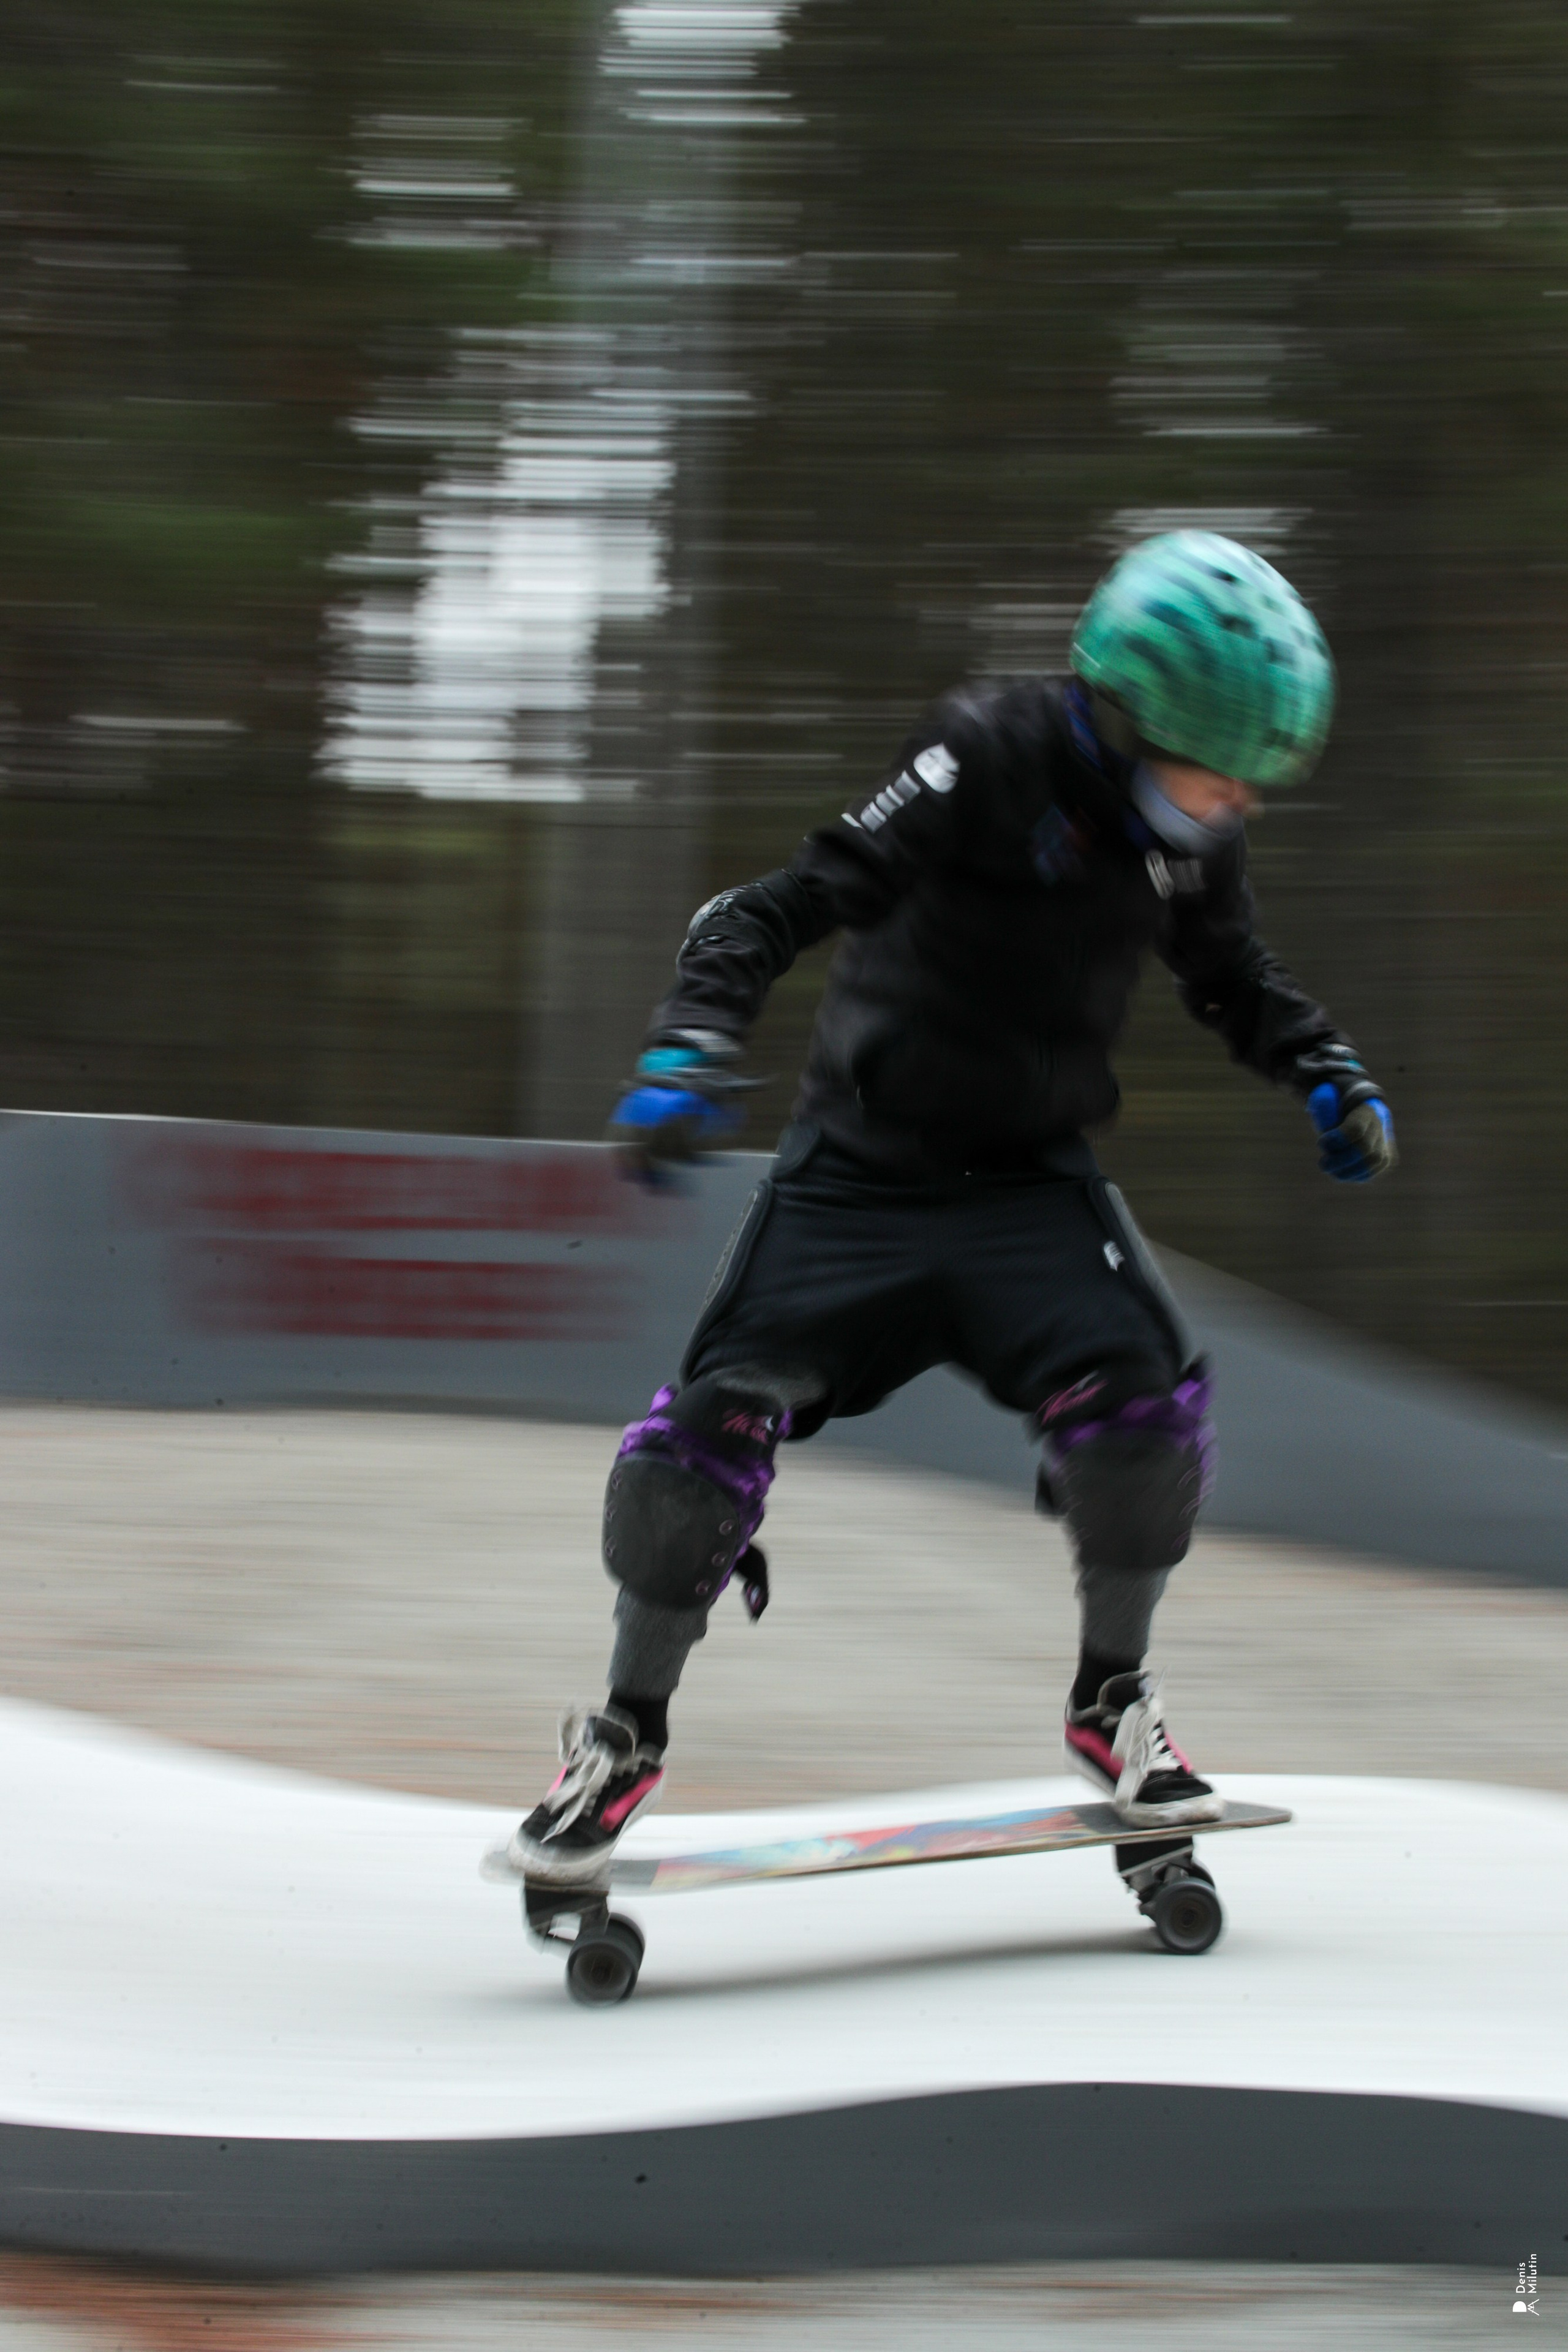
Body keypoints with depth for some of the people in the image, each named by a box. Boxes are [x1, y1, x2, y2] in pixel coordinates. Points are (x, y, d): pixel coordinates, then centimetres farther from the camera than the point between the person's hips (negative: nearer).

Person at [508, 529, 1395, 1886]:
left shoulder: (1193, 835, -3)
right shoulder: (988, 765, -21)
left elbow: (1235, 982, 18)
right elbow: (787, 905, -23)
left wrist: (1328, 1074, 2)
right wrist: (692, 1049, -36)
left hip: (1033, 1182, 4)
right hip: (863, 1166, -3)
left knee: (1140, 1399, -19)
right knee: (718, 1421, -11)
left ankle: (1109, 1706, 5)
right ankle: (630, 1734, 10)